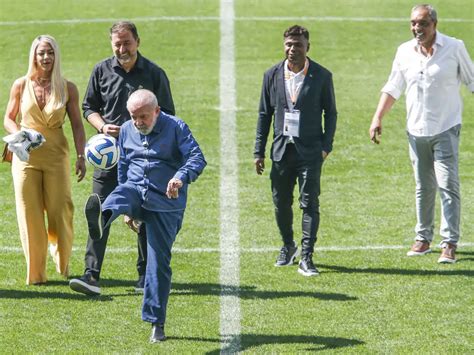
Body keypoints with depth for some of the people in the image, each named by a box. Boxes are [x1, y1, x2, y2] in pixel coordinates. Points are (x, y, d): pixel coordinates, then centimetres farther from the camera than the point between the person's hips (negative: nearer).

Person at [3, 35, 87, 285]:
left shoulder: (67, 89, 2)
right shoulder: (21, 85, 2)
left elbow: (77, 125, 5)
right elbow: (9, 119, 10)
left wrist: (81, 156, -5)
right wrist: (19, 135, -10)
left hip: (56, 155, 0)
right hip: (26, 156, 0)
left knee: (61, 211, -3)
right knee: (29, 214, -1)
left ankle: (62, 261, 26)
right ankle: (35, 273, 7)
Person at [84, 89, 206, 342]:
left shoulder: (176, 128, -5)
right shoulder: (126, 131, 10)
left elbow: (197, 158, -17)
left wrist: (181, 177, -38)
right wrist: (128, 208, 24)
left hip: (165, 202, -3)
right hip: (135, 189, 3)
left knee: (159, 261, -4)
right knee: (119, 195, -35)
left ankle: (156, 322, 4)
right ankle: (101, 218, -71)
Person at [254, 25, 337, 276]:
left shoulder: (322, 76, -2)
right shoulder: (272, 75, 5)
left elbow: (330, 112, 4)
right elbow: (264, 114, 9)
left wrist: (326, 145, -5)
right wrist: (259, 151, 7)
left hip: (310, 151, -3)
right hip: (281, 150, 3)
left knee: (310, 204, -6)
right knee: (281, 203, 10)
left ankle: (306, 258, -4)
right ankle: (288, 246, 31)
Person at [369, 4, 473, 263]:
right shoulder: (404, 52, 4)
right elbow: (392, 89, 11)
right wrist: (377, 118, 4)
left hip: (446, 128, -4)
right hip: (416, 130, 4)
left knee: (448, 185, -10)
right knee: (423, 188, 12)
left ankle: (449, 244, -10)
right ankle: (423, 238, 22)